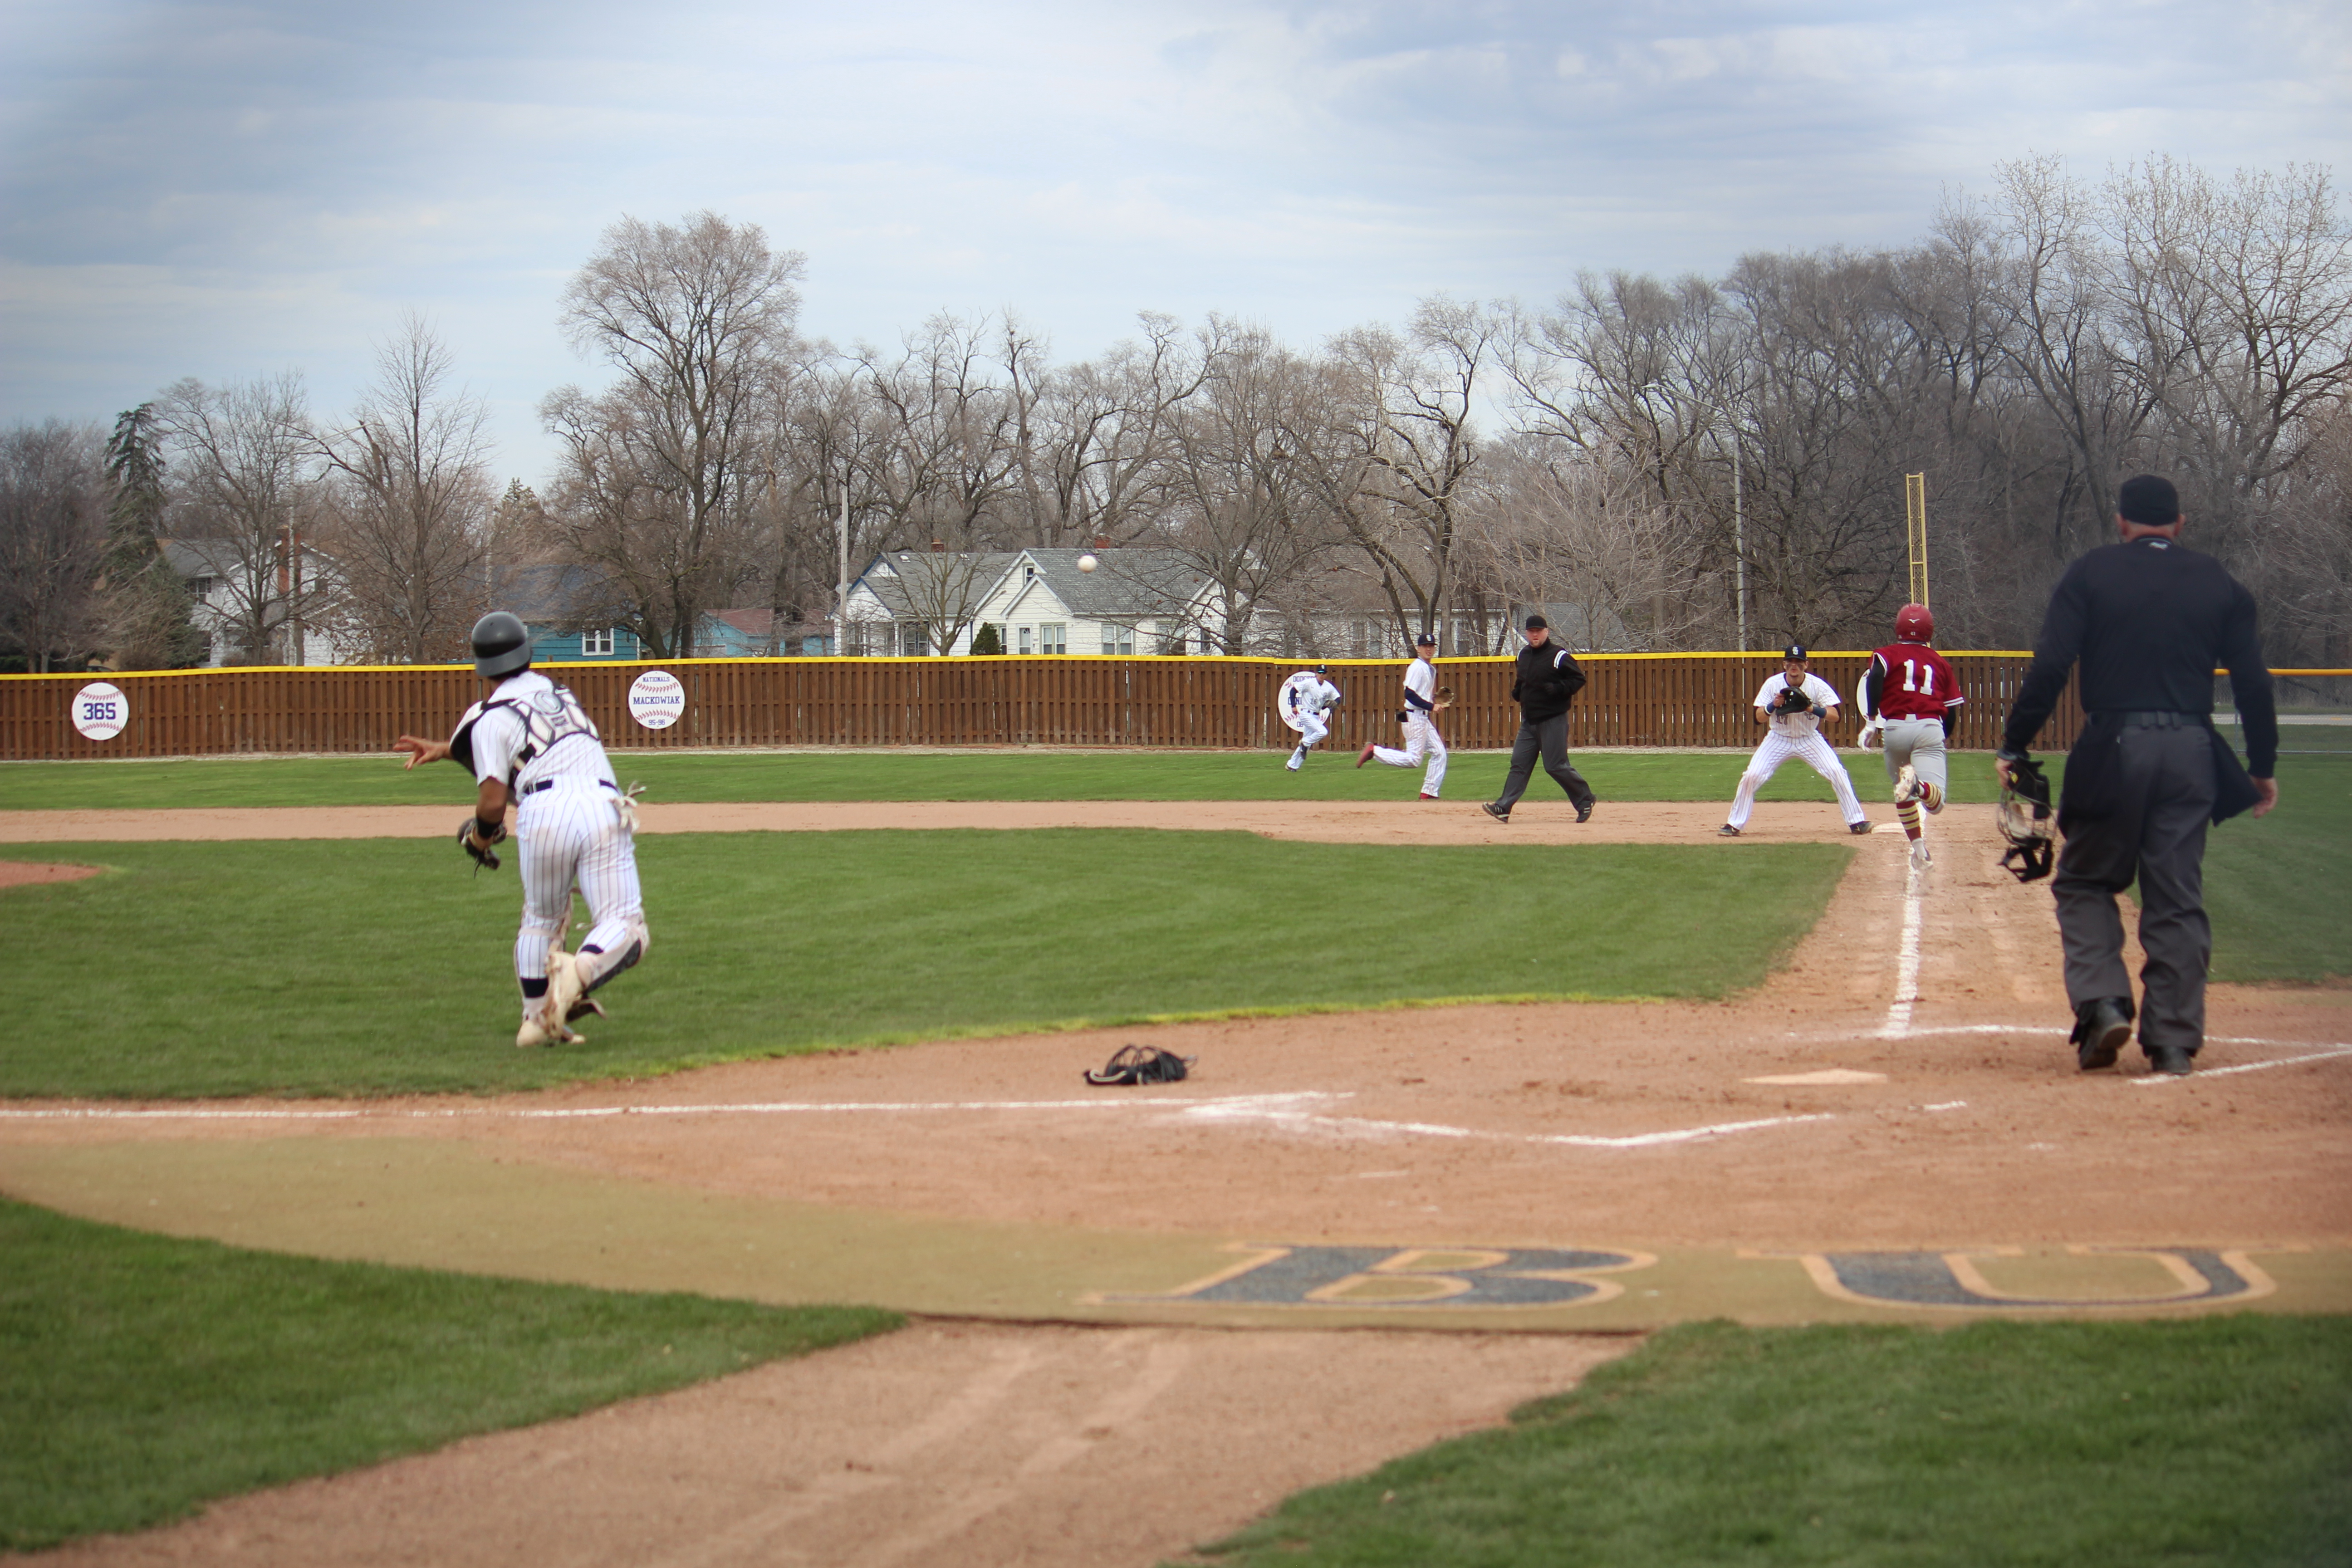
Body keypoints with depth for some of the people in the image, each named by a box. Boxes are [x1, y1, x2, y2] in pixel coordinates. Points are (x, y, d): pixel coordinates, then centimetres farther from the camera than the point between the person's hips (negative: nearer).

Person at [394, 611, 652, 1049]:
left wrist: (481, 833, 23)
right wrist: (445, 750, 48)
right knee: (625, 929, -3)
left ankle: (536, 1019, 20)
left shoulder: (492, 716, 11)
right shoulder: (557, 693, 29)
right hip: (603, 807, 2)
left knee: (541, 918, 22)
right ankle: (580, 972, -31)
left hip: (545, 813, -2)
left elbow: (493, 802, 2)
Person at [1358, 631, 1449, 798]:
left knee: (1439, 753, 6)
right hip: (1415, 717, -10)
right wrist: (1431, 706, -21)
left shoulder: (1431, 669, 17)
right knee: (1413, 759, -13)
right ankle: (1374, 752, -5)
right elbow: (1409, 694, -21)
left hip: (1424, 718, 10)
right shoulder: (1417, 667, -12)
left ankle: (1429, 793, 8)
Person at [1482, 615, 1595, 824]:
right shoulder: (1524, 655, 12)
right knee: (1519, 764, 2)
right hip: (1529, 721, 7)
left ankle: (1585, 800, 10)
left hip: (1553, 720, -7)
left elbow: (1579, 679, -10)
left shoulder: (1559, 656, -10)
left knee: (1556, 765, -6)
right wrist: (1517, 691, 8)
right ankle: (1503, 807, -3)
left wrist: (1557, 689, -23)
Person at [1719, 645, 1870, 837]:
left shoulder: (1817, 685, -16)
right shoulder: (1773, 684, -14)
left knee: (1837, 774, -15)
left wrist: (1811, 708, -37)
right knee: (1751, 777, -13)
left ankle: (1856, 821, -3)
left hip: (1810, 740, 0)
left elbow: (1835, 716, -21)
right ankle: (1734, 825, 0)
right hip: (1779, 740, 0)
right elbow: (1759, 718, -12)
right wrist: (1773, 705, -32)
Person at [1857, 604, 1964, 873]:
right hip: (1930, 729, 0)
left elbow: (1874, 677, -11)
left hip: (1894, 728, 0)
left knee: (1902, 793, 24)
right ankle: (1918, 786, -46)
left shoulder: (1888, 654, 11)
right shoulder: (1940, 663, 19)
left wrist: (1871, 721, -10)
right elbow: (1952, 710, 17)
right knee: (1936, 801, -13)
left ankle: (1919, 850, 22)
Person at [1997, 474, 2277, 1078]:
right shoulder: (2219, 584, 11)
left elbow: (2049, 670, -6)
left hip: (2114, 751, -2)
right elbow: (2253, 682, 9)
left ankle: (2102, 1004, -8)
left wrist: (2014, 748, -1)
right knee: (2177, 898, 6)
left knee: (2084, 881, 11)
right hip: (2191, 752, 2)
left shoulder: (2090, 574, 3)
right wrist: (2263, 767, 17)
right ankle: (2174, 1039, 4)